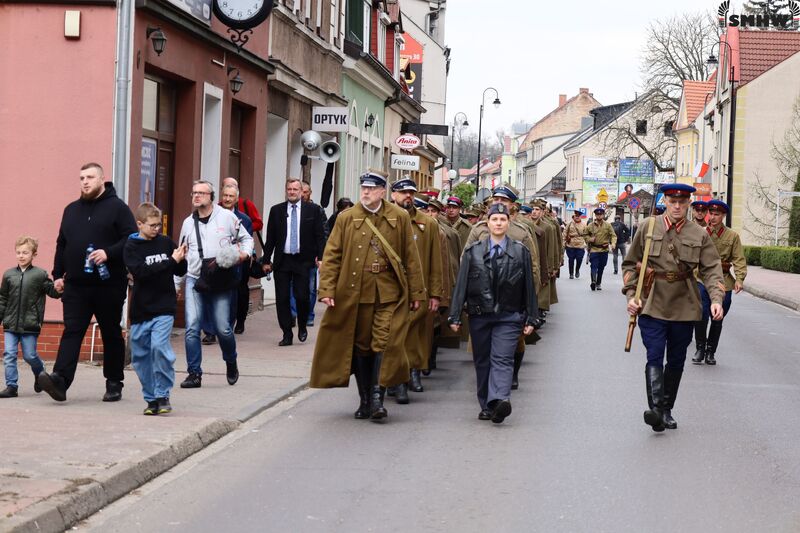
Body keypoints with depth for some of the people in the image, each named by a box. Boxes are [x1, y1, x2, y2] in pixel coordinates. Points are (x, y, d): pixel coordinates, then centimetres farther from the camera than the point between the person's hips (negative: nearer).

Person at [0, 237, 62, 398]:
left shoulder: (40, 275, -2)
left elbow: (52, 291, 2)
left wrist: (58, 289, -21)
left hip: (30, 325, -3)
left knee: (30, 355, 2)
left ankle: (40, 374, 31)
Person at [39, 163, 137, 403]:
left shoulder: (117, 207, -1)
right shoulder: (71, 210, 16)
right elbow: (61, 245, 21)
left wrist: (108, 253, -22)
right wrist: (58, 274, 13)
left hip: (109, 285, -4)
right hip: (76, 285, 4)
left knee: (111, 335, 6)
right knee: (71, 332, -7)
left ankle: (114, 383, 16)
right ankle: (59, 379, -19)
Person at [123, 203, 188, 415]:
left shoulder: (166, 242, 4)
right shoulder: (131, 247, -2)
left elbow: (180, 272, 14)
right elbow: (140, 271, -18)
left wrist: (181, 259, -8)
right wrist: (171, 262, -21)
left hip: (164, 308, -1)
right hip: (140, 310, 1)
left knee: (159, 346, -19)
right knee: (140, 355, 6)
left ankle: (163, 395, -7)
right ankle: (151, 399, 20)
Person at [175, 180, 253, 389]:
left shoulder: (227, 217, 0)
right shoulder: (188, 223, 11)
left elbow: (246, 238, 10)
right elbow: (182, 256, 18)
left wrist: (245, 253, -11)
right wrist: (175, 284, 17)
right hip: (194, 280, 3)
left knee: (223, 328, -3)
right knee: (192, 328, -7)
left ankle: (231, 363, 26)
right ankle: (194, 373, 2)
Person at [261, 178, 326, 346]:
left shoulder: (312, 211, 4)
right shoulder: (276, 211, 7)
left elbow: (320, 236, 3)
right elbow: (270, 238, 8)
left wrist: (320, 257, -8)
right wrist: (266, 260, 4)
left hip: (303, 261, -2)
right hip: (282, 261, 2)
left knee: (302, 297, -5)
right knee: (282, 299, 1)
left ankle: (302, 327, 21)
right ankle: (287, 334, 9)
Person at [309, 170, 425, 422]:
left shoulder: (399, 218, 4)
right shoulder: (346, 218, 4)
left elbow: (411, 257, 6)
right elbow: (331, 255, 2)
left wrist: (416, 292, 5)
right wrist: (327, 289, -8)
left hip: (390, 294, -1)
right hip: (355, 293, 1)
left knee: (384, 344, -8)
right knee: (361, 346, 8)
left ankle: (377, 398, -4)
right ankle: (364, 400, 18)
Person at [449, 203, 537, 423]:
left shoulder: (521, 252, 4)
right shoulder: (473, 252, 5)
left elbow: (529, 287, 6)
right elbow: (461, 284, 4)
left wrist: (530, 319, 3)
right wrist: (455, 316, -1)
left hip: (509, 316, -2)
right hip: (479, 315, 2)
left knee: (502, 359, -14)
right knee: (482, 361, 8)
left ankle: (499, 400, -29)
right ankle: (486, 406, 15)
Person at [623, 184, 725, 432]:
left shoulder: (699, 234, 4)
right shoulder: (648, 227, 2)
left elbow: (711, 269, 0)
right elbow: (630, 263, 8)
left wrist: (716, 299, -15)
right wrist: (631, 294, -3)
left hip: (684, 307, 2)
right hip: (652, 305, -2)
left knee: (676, 360, 10)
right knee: (655, 357, -13)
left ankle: (667, 410, 22)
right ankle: (656, 409, -24)